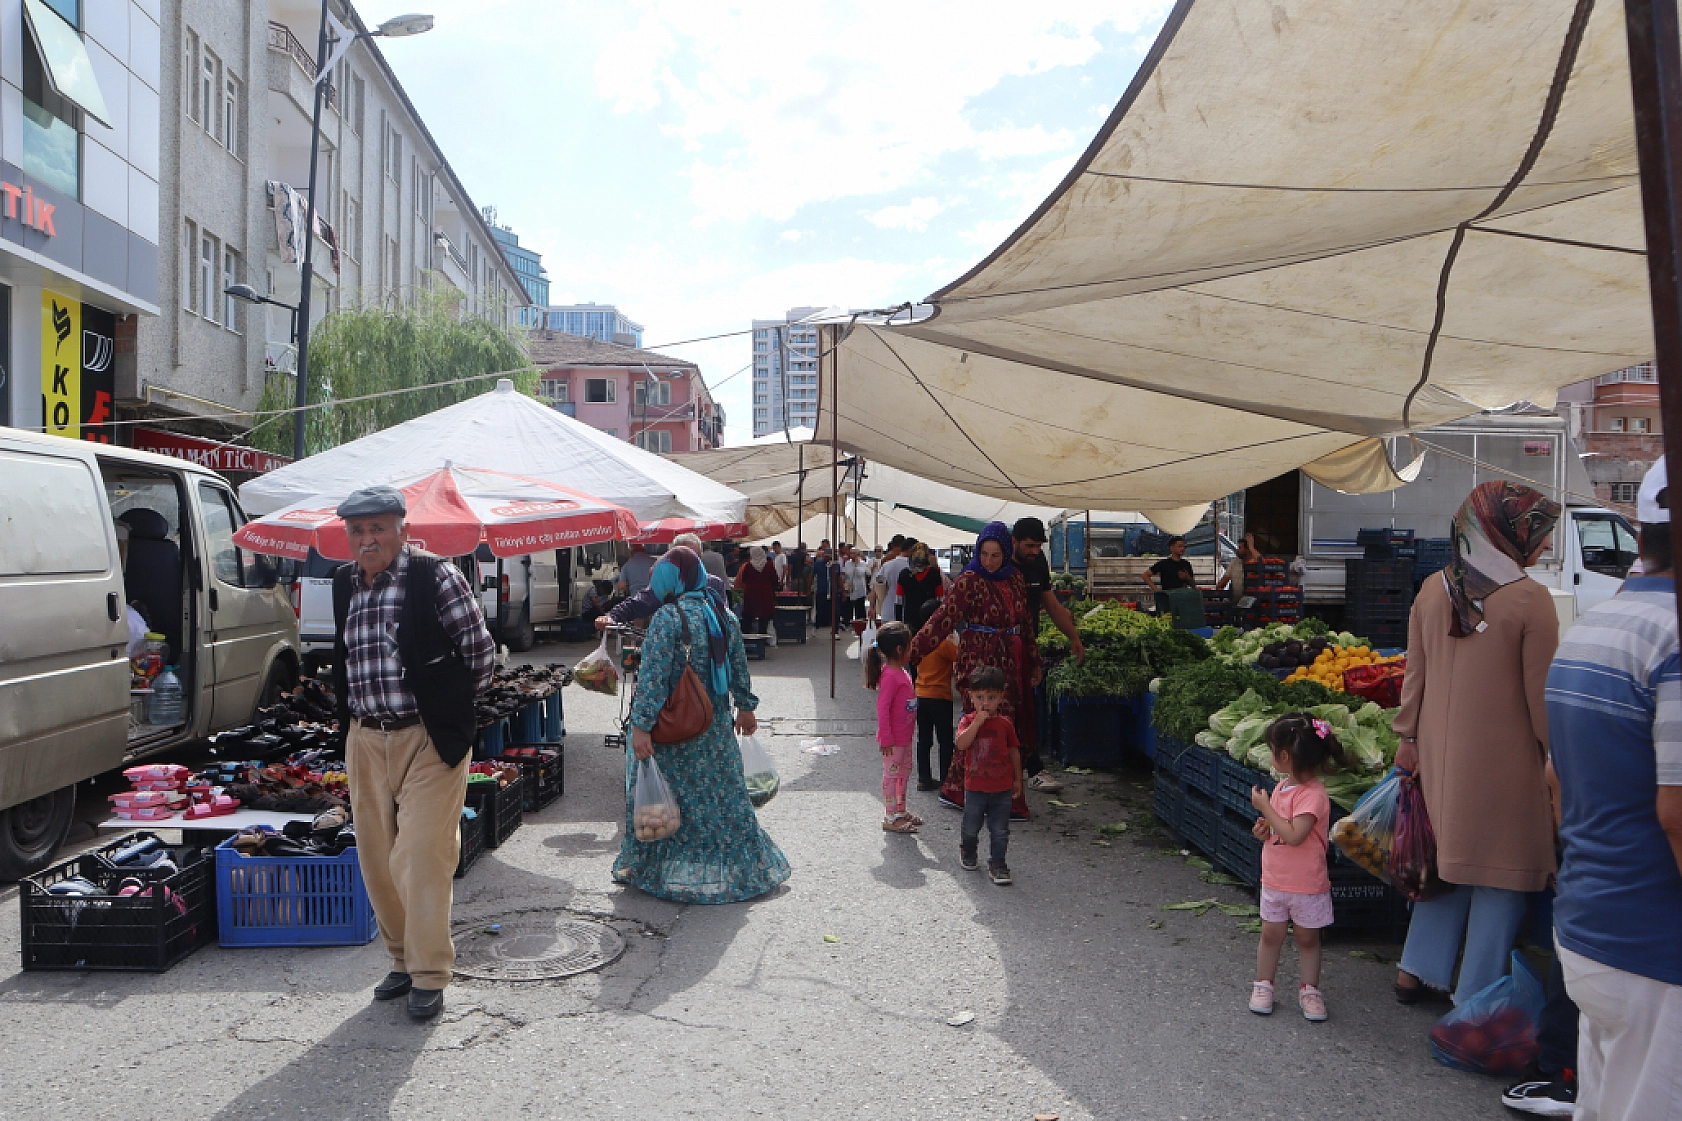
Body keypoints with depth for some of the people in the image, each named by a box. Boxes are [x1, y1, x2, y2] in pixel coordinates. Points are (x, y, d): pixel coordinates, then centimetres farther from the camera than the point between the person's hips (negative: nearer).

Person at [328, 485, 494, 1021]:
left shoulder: (436, 576, -10)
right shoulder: (344, 583, 8)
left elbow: (480, 649, -5)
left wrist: (450, 706, 1)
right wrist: (351, 720, 16)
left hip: (428, 740, -6)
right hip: (365, 740, 6)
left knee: (421, 857, -5)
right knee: (376, 859, 13)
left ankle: (429, 976, 8)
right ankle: (402, 959, 30)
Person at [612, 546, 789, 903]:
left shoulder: (667, 618, -18)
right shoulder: (724, 613, 4)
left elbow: (652, 676, -23)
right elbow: (739, 666, 11)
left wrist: (641, 725, -23)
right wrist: (746, 706, 22)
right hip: (717, 725, 7)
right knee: (723, 792, 17)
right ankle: (740, 864, 27)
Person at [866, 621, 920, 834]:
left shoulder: (902, 672, 8)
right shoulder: (890, 676, -22)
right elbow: (882, 708, -24)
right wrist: (886, 739, -23)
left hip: (905, 736, 10)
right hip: (893, 740, -10)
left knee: (905, 771, 19)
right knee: (892, 774, 0)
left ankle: (900, 811, 32)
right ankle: (890, 818, 9)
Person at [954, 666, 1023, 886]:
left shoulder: (1005, 723, 0)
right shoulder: (968, 720, -4)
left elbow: (1014, 752, 10)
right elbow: (961, 744, -22)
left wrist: (1017, 779, 12)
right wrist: (978, 721, -25)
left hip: (1002, 787, 1)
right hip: (975, 787, -1)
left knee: (1000, 830, 3)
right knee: (971, 826, 13)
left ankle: (997, 864, 16)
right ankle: (967, 851, 41)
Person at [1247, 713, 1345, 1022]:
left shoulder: (1314, 794, -22)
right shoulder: (1282, 787, 5)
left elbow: (1294, 835, -30)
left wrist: (1264, 807, -25)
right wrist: (1264, 830, -2)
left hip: (1307, 885, -7)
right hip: (1274, 880, 7)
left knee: (1307, 938, 10)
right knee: (1271, 934, 12)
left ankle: (1309, 990, 23)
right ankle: (1263, 985, 23)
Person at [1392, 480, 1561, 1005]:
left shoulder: (1433, 589, 0)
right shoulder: (1531, 600, -15)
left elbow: (1414, 676, 6)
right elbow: (1541, 698, -11)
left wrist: (1409, 739, 15)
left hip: (1440, 755, 5)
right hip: (1504, 765, -5)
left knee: (1446, 861, 21)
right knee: (1499, 880, 8)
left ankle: (1415, 971, 29)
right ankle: (1474, 1004, 17)